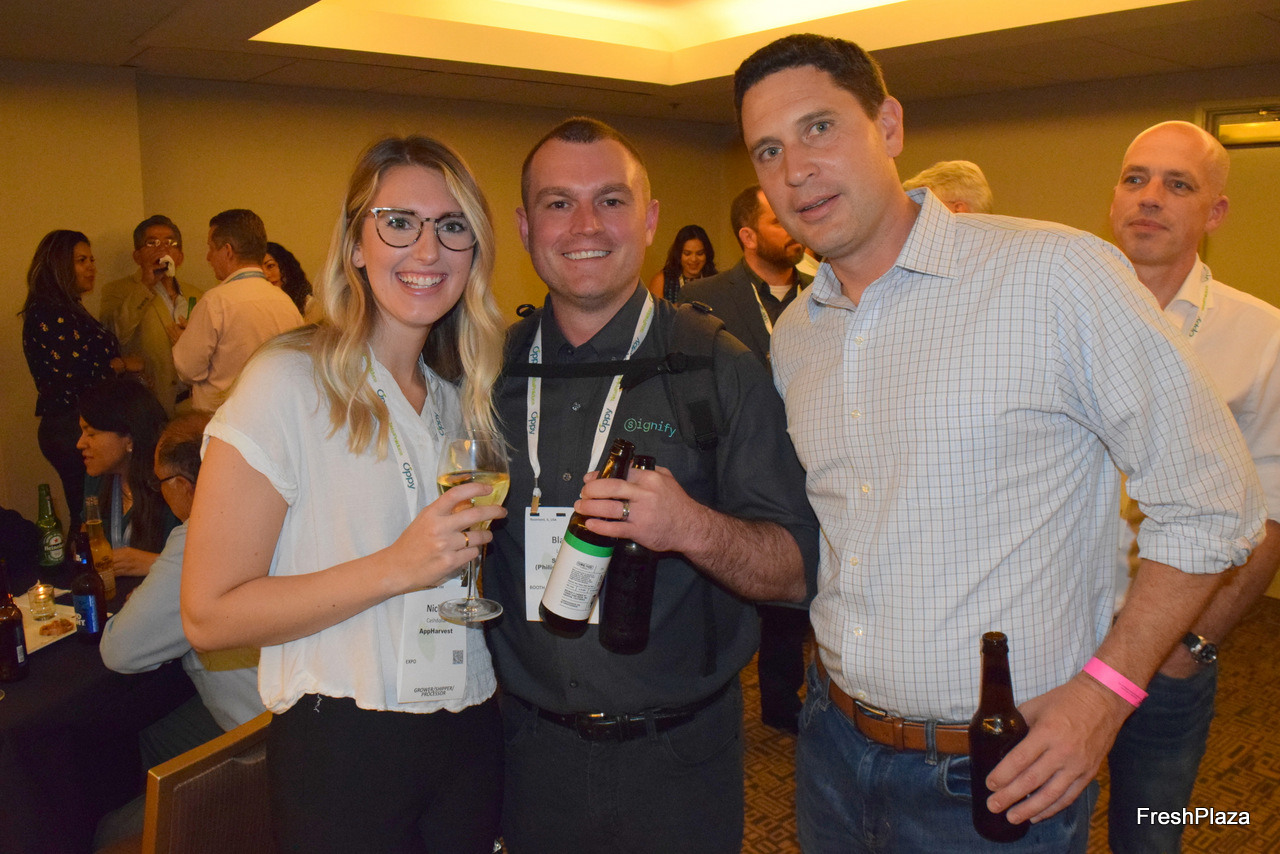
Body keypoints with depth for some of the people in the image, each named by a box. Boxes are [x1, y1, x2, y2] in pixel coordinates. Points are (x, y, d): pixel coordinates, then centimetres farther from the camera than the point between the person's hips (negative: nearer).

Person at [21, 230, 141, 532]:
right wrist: (123, 365, -7)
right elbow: (75, 375, -21)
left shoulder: (70, 310, 17)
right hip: (71, 430, -9)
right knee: (89, 517, -4)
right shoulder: (47, 314, -14)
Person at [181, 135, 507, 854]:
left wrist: (483, 544, -1)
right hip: (342, 747, -5)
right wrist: (394, 567, -23)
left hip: (470, 733, 6)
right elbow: (210, 614, -16)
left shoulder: (461, 394, 7)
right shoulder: (289, 383, -13)